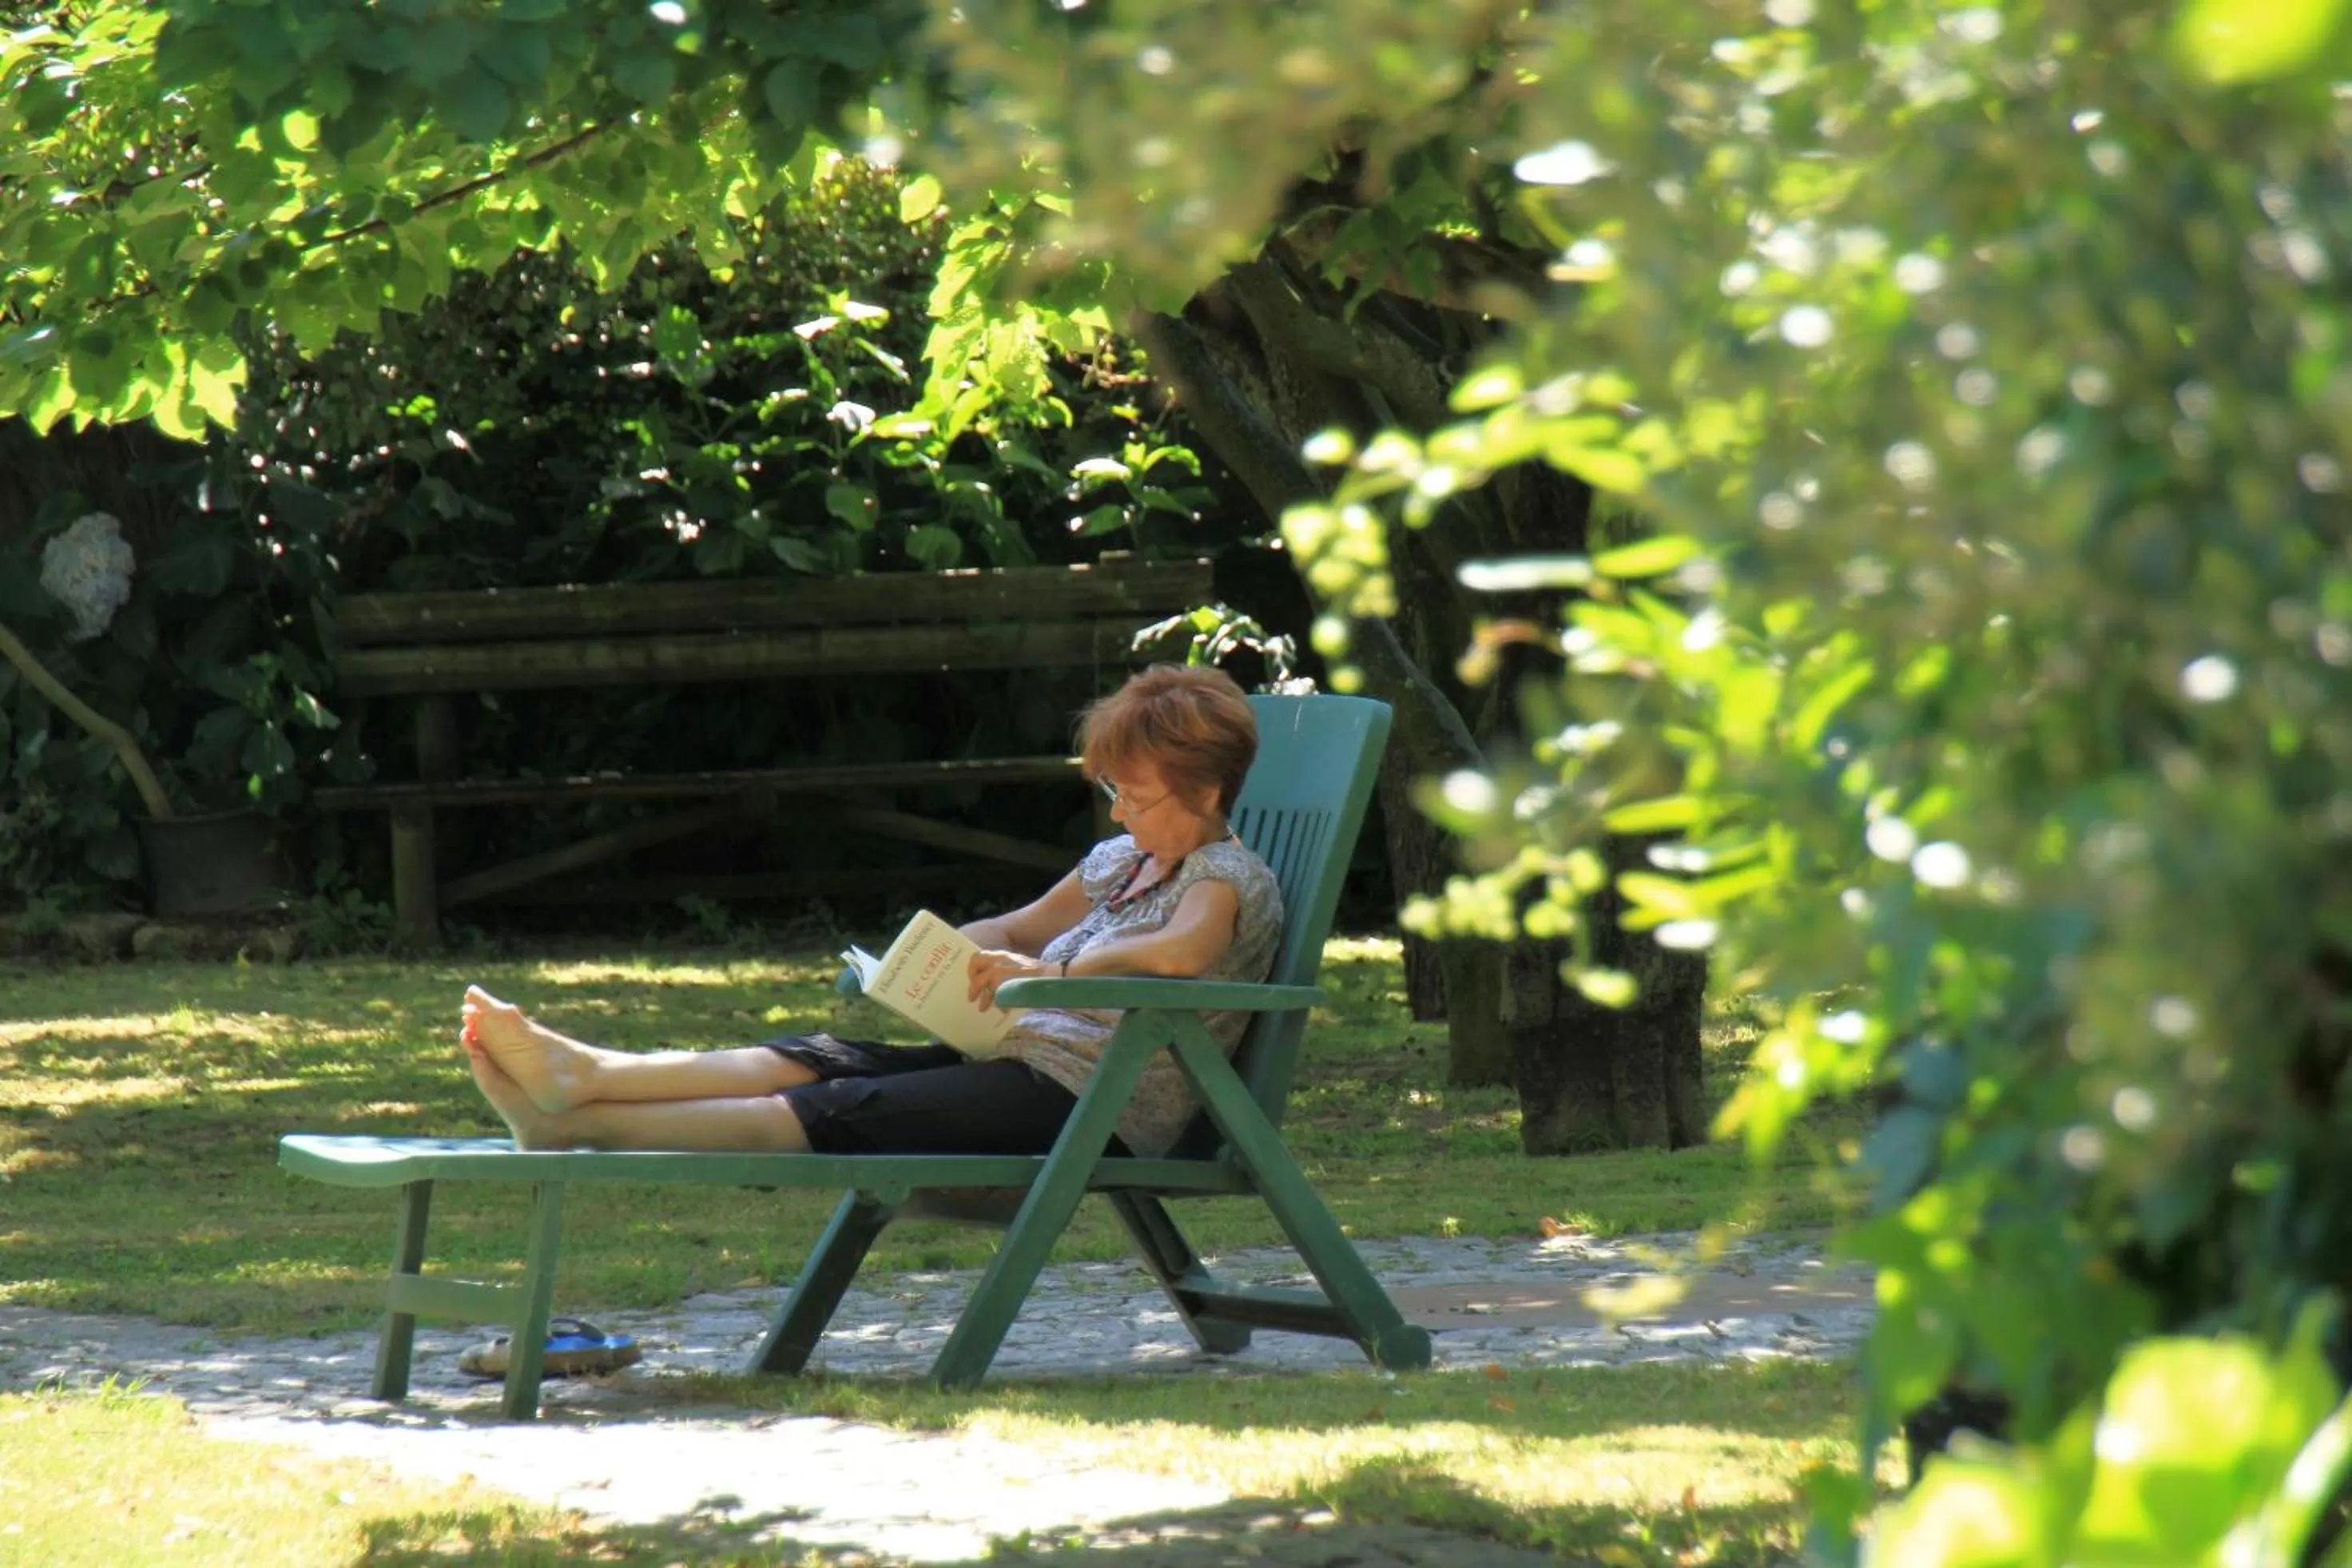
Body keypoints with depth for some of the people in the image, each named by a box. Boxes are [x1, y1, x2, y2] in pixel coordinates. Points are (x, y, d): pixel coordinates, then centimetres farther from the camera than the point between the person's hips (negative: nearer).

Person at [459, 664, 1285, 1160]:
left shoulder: (1231, 879, -7)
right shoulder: (1123, 859, 22)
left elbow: (1183, 951, -30)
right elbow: (1016, 929, 33)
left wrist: (1050, 971, -33)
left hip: (1092, 1103, -9)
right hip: (1022, 1058, 9)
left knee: (845, 1112, -20)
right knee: (819, 1059, -11)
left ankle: (586, 1124, -29)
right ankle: (579, 1076, -25)